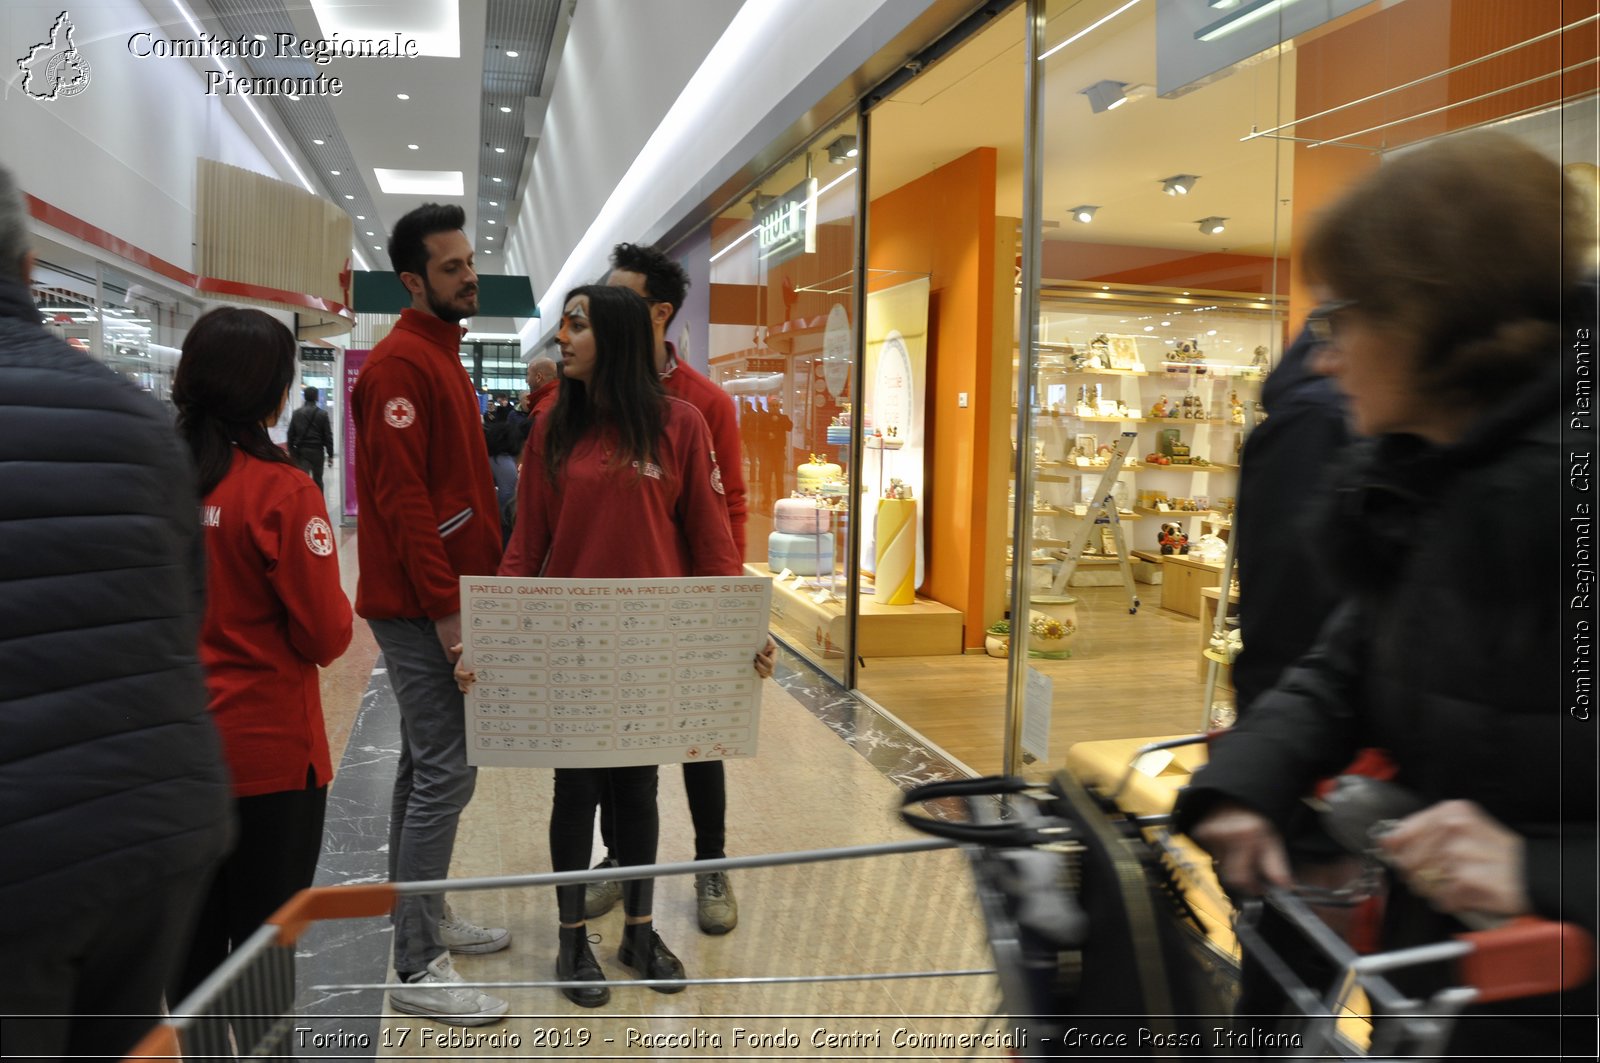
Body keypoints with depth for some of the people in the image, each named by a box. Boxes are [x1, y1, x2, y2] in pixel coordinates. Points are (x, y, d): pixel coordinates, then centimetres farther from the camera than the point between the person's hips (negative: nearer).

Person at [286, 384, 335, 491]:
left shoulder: (297, 413, 3)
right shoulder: (322, 414, -4)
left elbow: (290, 434, 4)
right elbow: (328, 435, -4)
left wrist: (291, 452, 11)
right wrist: (330, 455, 0)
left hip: (301, 451, 1)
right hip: (317, 451, 0)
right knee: (317, 480, 14)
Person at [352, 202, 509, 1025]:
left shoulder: (440, 356, 17)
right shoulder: (401, 363, -13)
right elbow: (402, 496, -21)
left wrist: (484, 577, 14)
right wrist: (444, 607, -21)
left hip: (445, 598, 10)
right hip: (421, 607, -10)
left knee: (427, 766, 16)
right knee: (446, 773, -7)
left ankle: (424, 918, 29)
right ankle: (417, 970, 2)